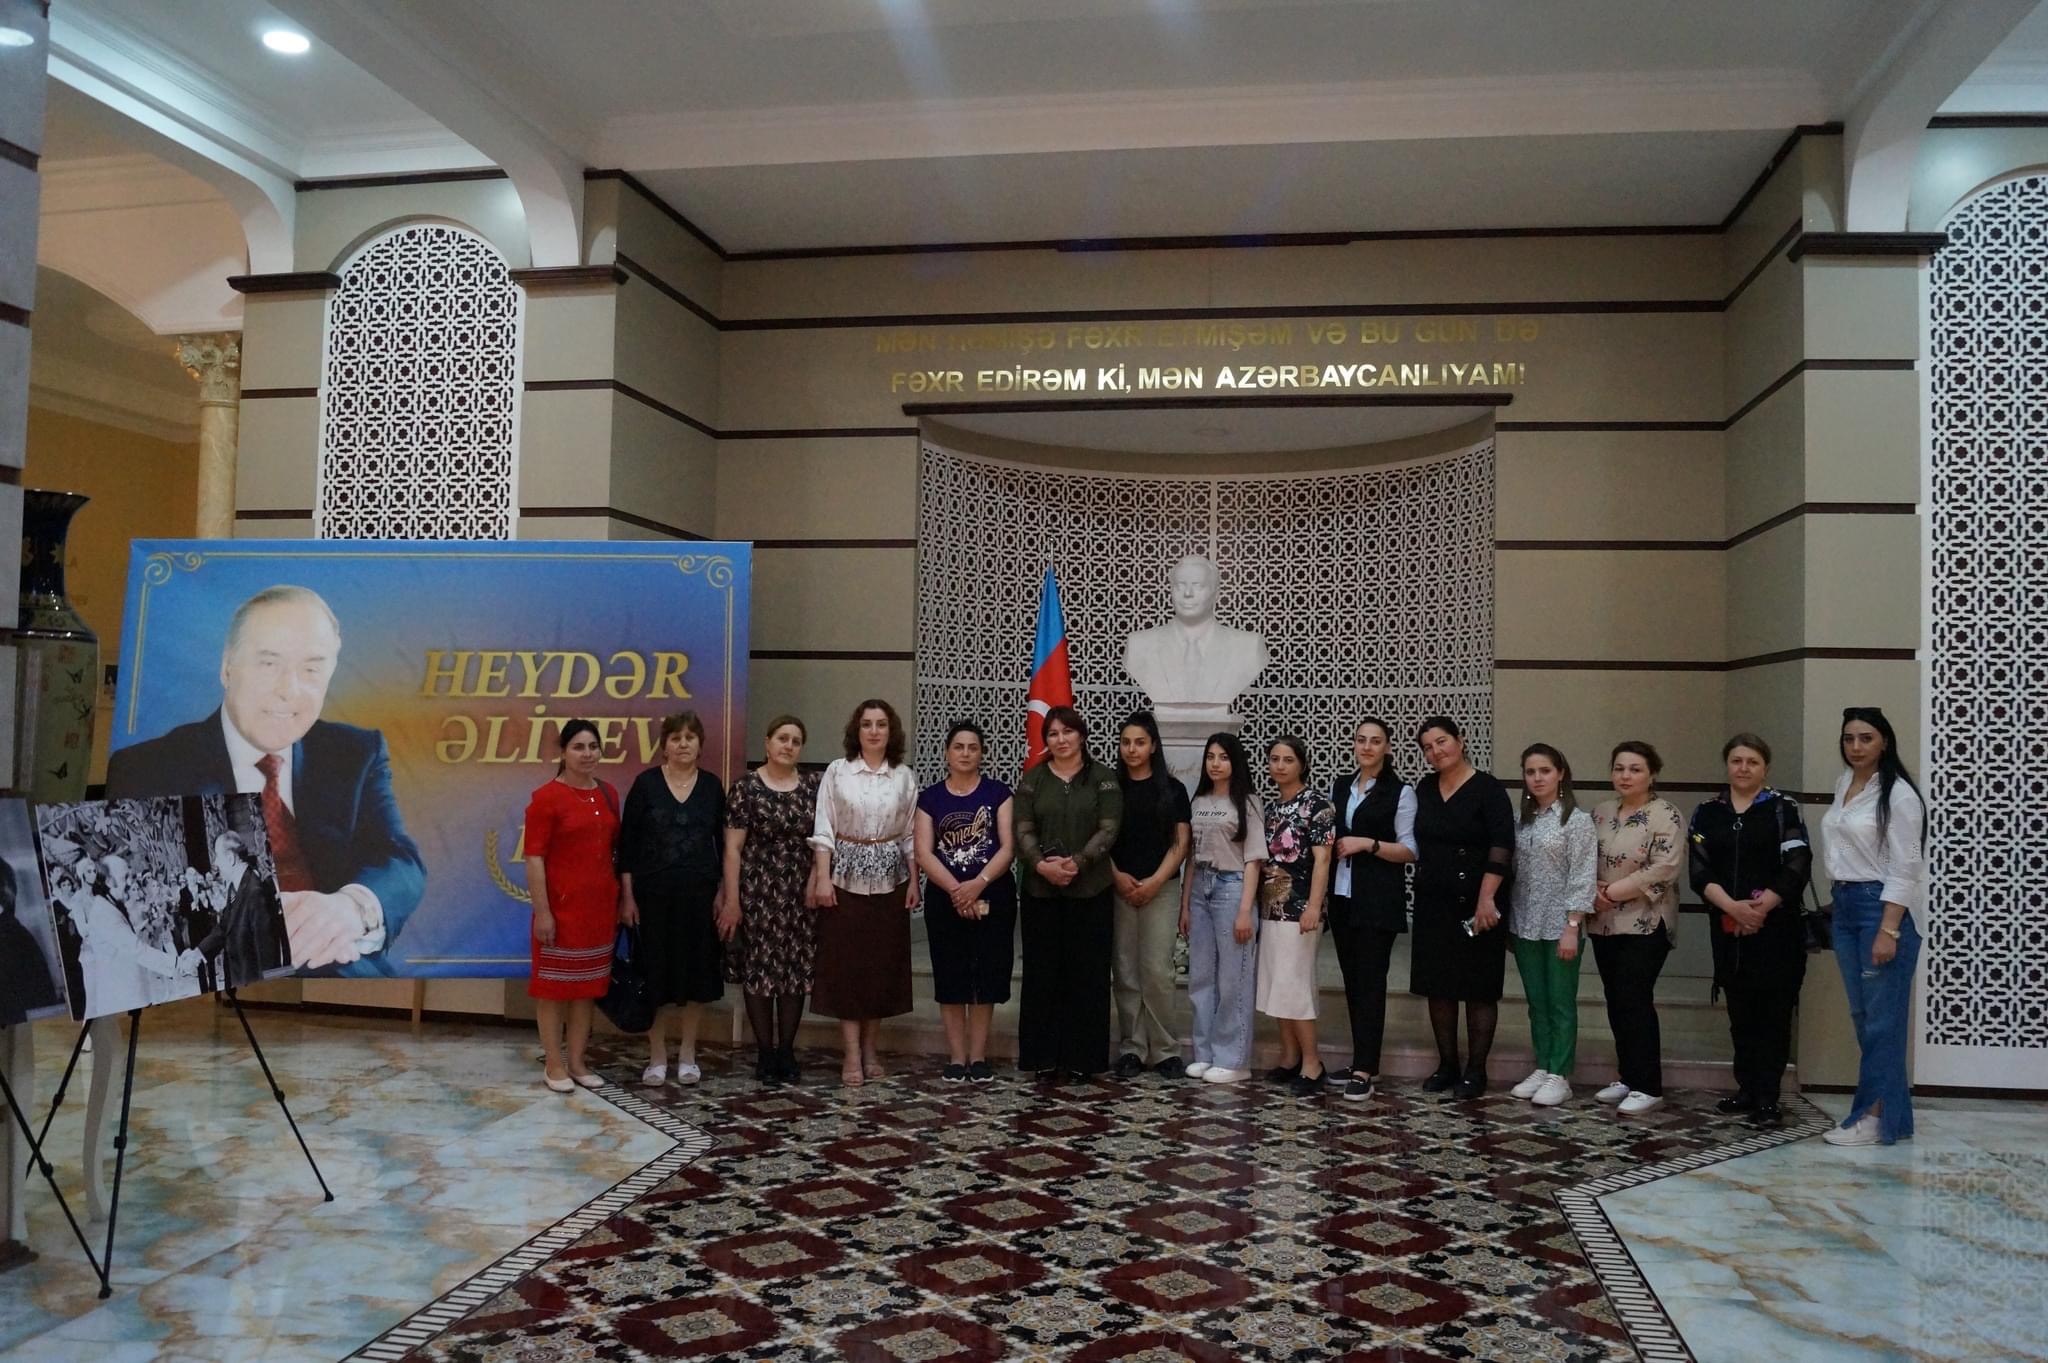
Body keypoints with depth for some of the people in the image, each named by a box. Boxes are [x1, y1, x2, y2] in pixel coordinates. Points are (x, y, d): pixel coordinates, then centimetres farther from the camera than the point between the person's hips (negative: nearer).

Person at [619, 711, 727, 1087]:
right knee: (656, 972, 3)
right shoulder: (646, 783, -3)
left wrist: (722, 892, 2)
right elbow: (627, 843, -2)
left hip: (699, 893, 2)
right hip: (654, 892, -2)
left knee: (696, 970, 6)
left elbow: (723, 843, 7)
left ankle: (687, 1053, 21)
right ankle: (657, 1056, 16)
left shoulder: (712, 786, 4)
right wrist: (626, 895, -6)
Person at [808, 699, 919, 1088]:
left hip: (889, 878, 2)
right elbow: (823, 829, -4)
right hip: (846, 876, -2)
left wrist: (914, 881, 4)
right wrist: (822, 878, -10)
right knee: (846, 963, -2)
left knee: (883, 962, 6)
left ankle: (870, 1049, 18)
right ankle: (852, 1055, 3)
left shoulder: (905, 777, 5)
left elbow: (910, 835, 8)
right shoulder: (837, 771, -2)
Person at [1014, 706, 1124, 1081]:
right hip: (1041, 890, 1)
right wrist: (1041, 865, -17)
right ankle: (1043, 1055, 11)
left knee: (1087, 972, 2)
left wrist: (1077, 862, -18)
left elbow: (1109, 829, -5)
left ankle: (1082, 1056, 11)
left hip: (1090, 890, -1)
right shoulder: (1032, 779, 8)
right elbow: (1023, 830, 1)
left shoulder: (1103, 778, 3)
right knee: (1043, 971, 3)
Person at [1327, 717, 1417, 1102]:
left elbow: (1409, 851, -6)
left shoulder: (1401, 792, -3)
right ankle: (1365, 1060, 16)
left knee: (1370, 980, -7)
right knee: (1351, 978, 7)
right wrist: (1329, 846, -1)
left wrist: (1367, 844, -17)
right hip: (1342, 894, 6)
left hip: (1378, 898, -5)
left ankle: (1364, 1070, -7)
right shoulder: (1339, 786, 12)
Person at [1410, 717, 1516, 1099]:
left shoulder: (1487, 789, -8)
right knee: (1437, 986, 9)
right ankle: (1446, 1065, 20)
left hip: (1475, 905, -5)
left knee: (1478, 989, 3)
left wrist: (1486, 898, -23)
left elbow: (1501, 846, -16)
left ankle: (1475, 1070, 12)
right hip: (1432, 904, 6)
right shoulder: (1424, 790, 9)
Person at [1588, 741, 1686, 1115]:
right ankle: (1628, 1078, 21)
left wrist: (1613, 892, -17)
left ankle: (1649, 1087, 1)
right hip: (1605, 924, 7)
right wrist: (1594, 891, -8)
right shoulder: (1601, 813, 11)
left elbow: (1664, 868, -19)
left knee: (1635, 1001, -8)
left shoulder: (1665, 815, -9)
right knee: (1616, 1002, 10)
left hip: (1646, 925, -7)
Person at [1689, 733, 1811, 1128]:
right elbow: (1699, 871, 0)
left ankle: (1767, 1097, 2)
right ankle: (1747, 1088, 21)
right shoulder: (1707, 812, 9)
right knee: (1740, 1010, 11)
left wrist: (1760, 907, -17)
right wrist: (1732, 907, -15)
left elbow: (1797, 869, -8)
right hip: (1727, 928, 3)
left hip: (1776, 926, -3)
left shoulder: (1783, 809, 1)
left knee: (1773, 1011, -2)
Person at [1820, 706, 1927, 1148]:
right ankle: (1888, 1109, 18)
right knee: (1861, 1015, 10)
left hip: (1882, 907, -8)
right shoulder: (1843, 784, 11)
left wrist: (1888, 930, -18)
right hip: (1844, 905, 8)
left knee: (1883, 1017, -3)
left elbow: (1905, 869, -14)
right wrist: (1841, 900, 16)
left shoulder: (1899, 795, -11)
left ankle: (1877, 1116, 3)